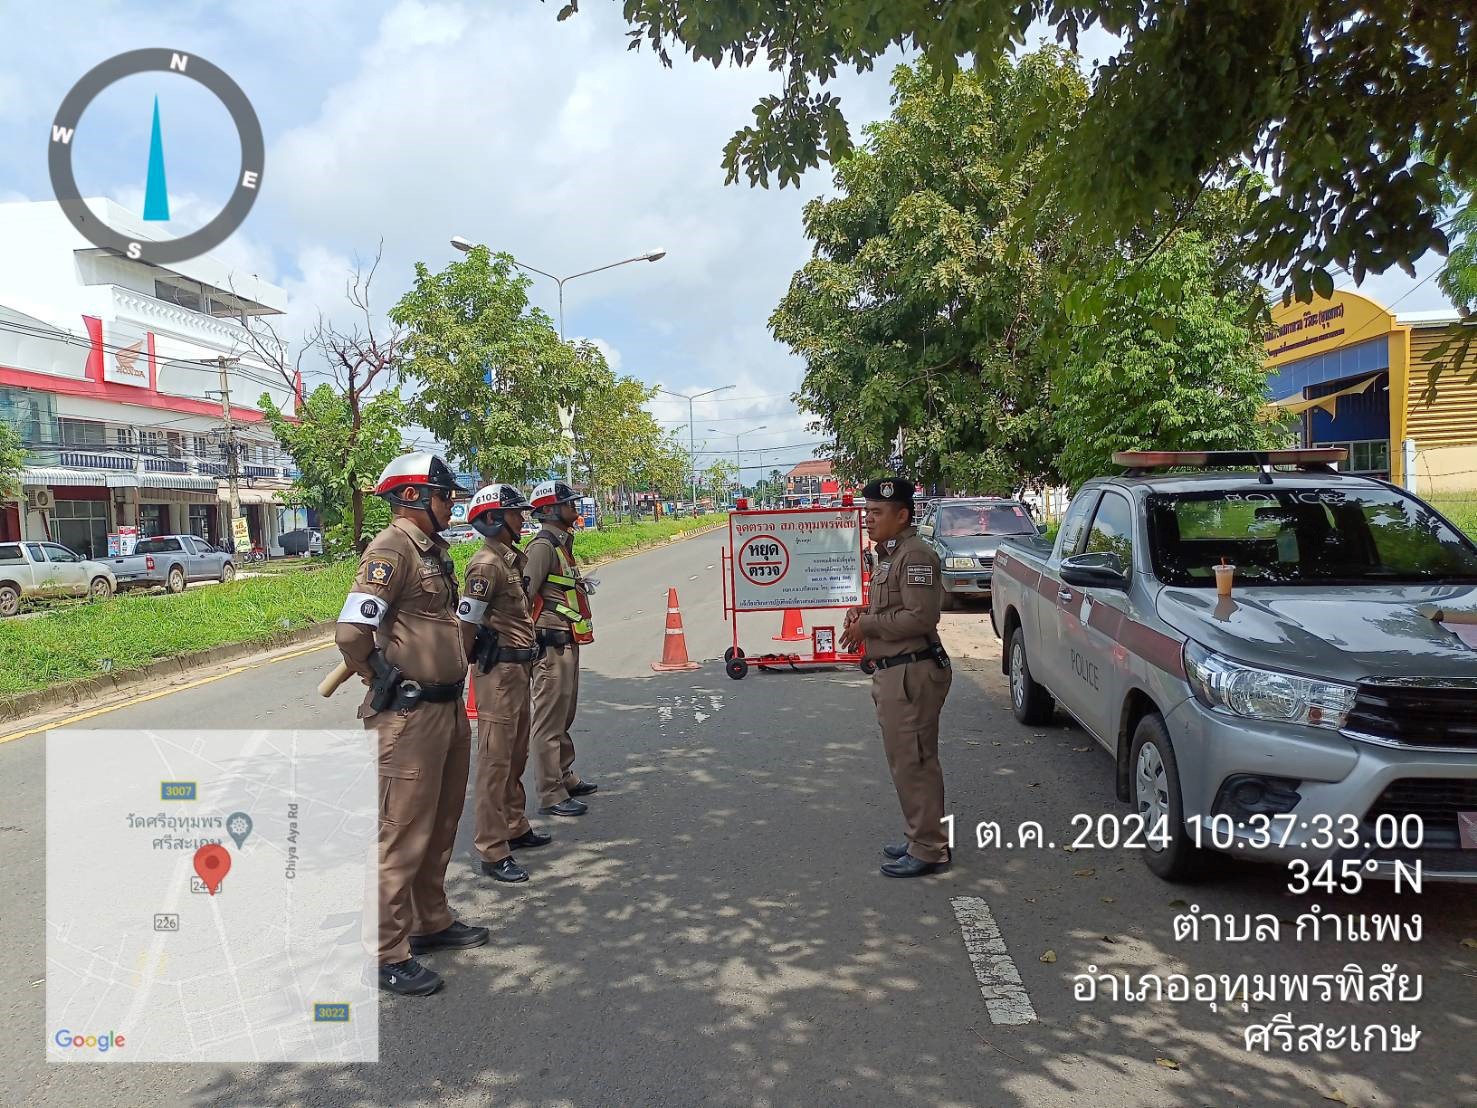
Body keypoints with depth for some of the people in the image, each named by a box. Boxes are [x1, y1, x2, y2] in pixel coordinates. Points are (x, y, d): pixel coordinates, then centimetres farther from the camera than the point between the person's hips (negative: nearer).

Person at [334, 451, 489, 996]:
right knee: (404, 834, 0)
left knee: (441, 825, 20)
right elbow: (351, 631, -26)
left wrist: (451, 689, 14)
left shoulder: (434, 550, 12)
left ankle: (432, 922, 36)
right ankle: (389, 954, 13)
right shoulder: (391, 550, -17)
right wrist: (384, 680, -11)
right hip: (410, 715, -9)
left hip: (449, 708, 9)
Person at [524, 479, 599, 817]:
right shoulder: (543, 545, -15)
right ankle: (551, 795, 1)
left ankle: (565, 778, 33)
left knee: (564, 716, 20)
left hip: (567, 643, 10)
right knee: (549, 722, -4)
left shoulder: (562, 543, 16)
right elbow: (524, 595, -21)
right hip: (552, 645, -10)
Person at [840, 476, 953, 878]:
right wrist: (862, 614, 6)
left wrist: (867, 626, -15)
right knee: (905, 760, 17)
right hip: (892, 672, 11)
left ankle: (928, 850, 6)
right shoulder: (889, 555, 17)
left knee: (913, 762, -4)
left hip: (911, 674, -11)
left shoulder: (916, 556, -15)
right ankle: (921, 837, 29)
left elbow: (920, 617, -23)